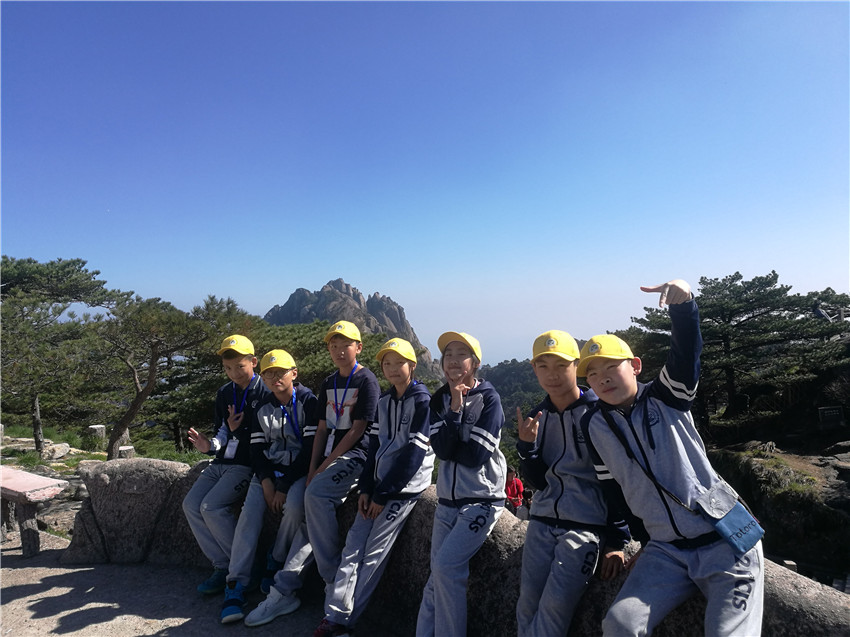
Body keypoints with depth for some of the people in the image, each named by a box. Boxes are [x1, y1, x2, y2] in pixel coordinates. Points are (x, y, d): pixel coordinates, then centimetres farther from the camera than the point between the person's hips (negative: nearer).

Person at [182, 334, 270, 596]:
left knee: (212, 506, -21)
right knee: (191, 504, -7)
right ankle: (223, 566, 2)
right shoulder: (224, 393, 14)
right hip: (222, 462, 8)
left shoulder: (266, 393, -9)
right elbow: (223, 431, 15)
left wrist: (239, 430, -16)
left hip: (248, 464, -8)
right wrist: (210, 445, -5)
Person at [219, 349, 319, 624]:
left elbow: (311, 447, -13)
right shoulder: (263, 408, 10)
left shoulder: (308, 402, -8)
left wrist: (285, 486, -16)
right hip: (268, 471, 4)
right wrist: (266, 482, -10)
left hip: (299, 470, -4)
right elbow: (257, 449, 8)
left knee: (294, 506, -31)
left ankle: (276, 563, -6)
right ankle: (236, 584, -15)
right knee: (249, 513, -19)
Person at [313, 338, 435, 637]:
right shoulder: (383, 401, 11)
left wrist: (383, 494, -13)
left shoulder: (422, 401, -10)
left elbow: (414, 452, -14)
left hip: (405, 486, -6)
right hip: (378, 484, 6)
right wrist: (365, 489, 0)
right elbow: (375, 445, 10)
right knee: (353, 546, 0)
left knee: (373, 554, -4)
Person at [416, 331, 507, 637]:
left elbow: (476, 456, -16)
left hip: (482, 498, -5)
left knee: (446, 564, -14)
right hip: (448, 498, 5)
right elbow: (441, 449, -9)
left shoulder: (488, 398, -9)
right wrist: (454, 409, -15)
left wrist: (450, 447, -8)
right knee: (437, 574, 5)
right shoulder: (440, 399, 5)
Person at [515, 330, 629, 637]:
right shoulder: (537, 417, 6)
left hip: (586, 527, -4)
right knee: (527, 607, 3)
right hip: (542, 523, 5)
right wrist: (527, 445, -14)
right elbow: (538, 481, 5)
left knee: (554, 607, -13)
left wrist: (615, 542, -8)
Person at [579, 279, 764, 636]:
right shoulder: (594, 426, 4)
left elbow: (687, 350, -19)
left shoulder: (666, 399, -2)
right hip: (666, 550, 2)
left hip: (726, 538, -2)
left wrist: (683, 302, -37)